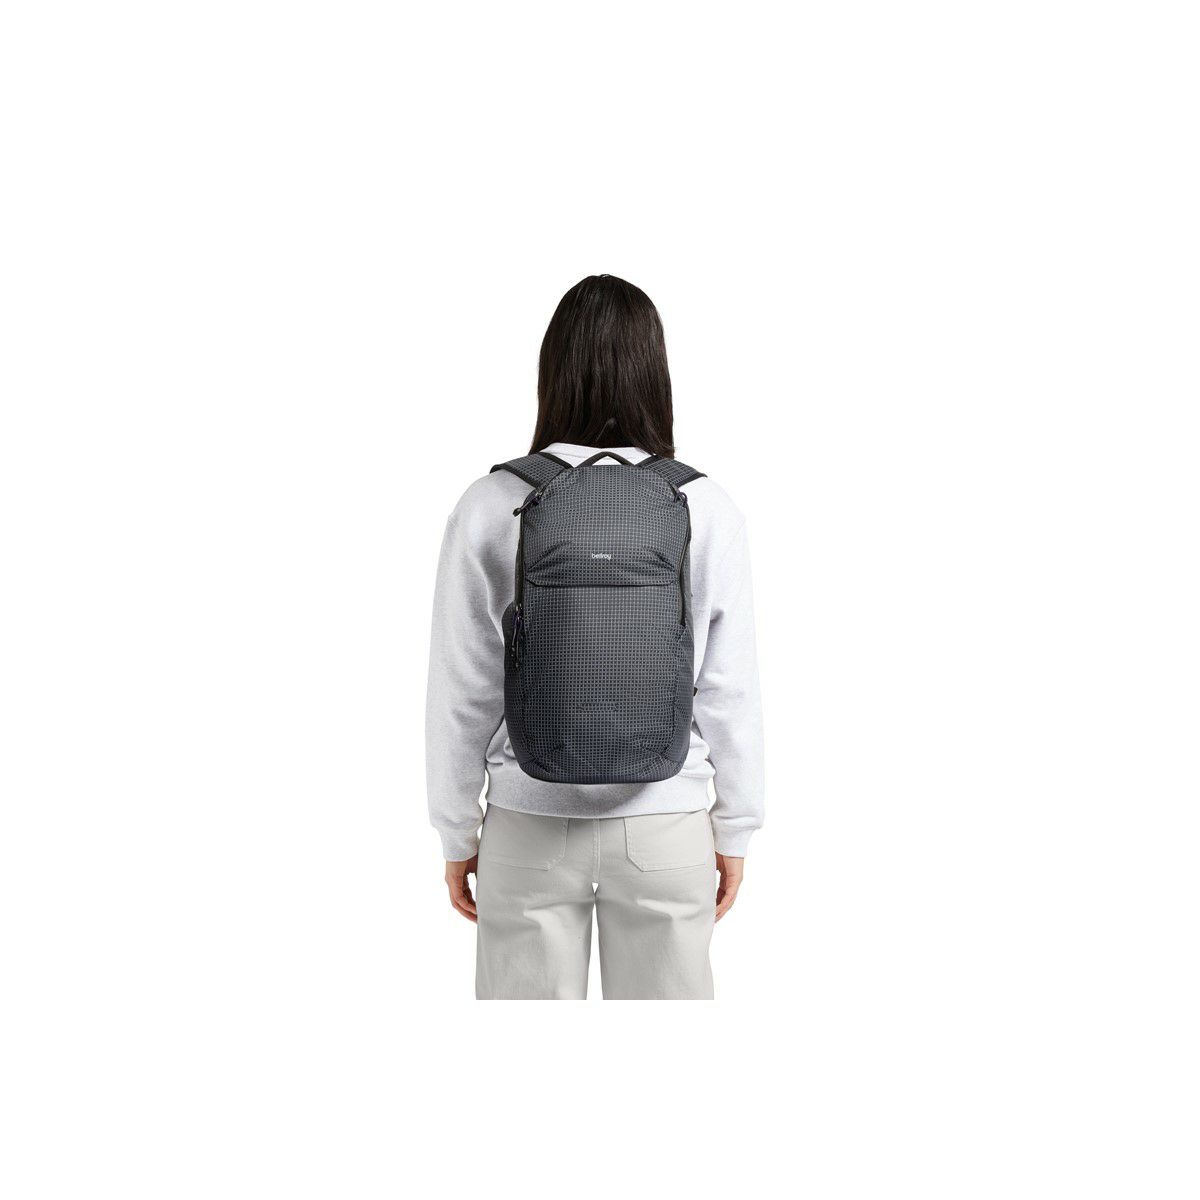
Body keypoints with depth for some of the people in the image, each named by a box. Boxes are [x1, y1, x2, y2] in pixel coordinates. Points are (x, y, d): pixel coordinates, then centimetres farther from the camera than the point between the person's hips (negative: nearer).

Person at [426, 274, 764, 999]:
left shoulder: (491, 508, -10)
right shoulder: (708, 511, -9)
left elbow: (461, 692, -5)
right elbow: (730, 691, -5)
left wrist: (457, 831, 7)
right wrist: (735, 829, 7)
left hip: (531, 826, 0)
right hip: (665, 828, 0)